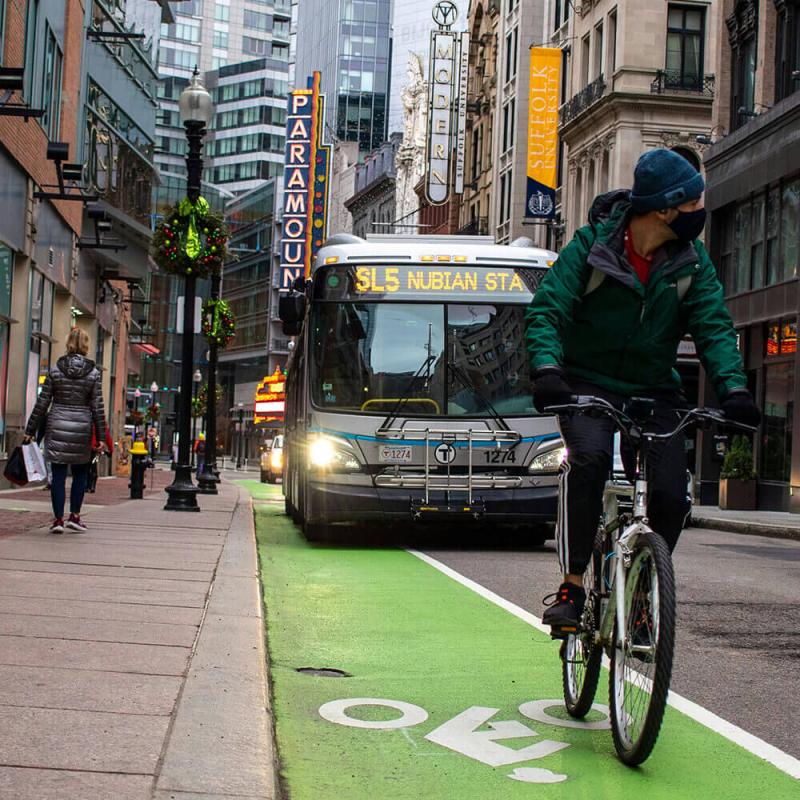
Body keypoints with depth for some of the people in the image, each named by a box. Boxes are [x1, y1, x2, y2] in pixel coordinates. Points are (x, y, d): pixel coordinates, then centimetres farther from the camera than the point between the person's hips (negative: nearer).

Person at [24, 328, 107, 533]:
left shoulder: (55, 369, 0)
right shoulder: (93, 372, -2)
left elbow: (42, 402, 0)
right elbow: (97, 407, -3)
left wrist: (30, 430, 6)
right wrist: (101, 437, 2)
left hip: (57, 427, 0)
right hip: (82, 428, 0)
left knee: (58, 475, 3)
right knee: (80, 473, 15)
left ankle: (58, 519, 2)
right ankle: (74, 516, 13)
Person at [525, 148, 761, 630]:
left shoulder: (693, 260, -1)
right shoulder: (592, 244, -10)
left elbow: (714, 327, -7)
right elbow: (546, 310, -16)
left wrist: (733, 387, -25)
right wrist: (547, 369, -34)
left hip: (654, 390, 3)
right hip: (587, 381, -3)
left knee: (671, 494, -13)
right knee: (590, 457, -32)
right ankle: (572, 586, -23)